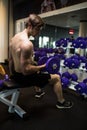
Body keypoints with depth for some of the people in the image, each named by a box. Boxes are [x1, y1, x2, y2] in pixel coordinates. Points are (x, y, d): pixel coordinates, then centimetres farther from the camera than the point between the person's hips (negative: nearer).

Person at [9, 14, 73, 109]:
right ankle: (61, 102, 27)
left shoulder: (14, 37, 2)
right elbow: (26, 70, -29)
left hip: (16, 74, 9)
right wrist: (42, 67, -14)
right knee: (57, 78, 6)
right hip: (24, 77, -9)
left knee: (38, 73, 39)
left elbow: (11, 59, 10)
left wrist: (12, 74, 21)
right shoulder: (27, 43, -28)